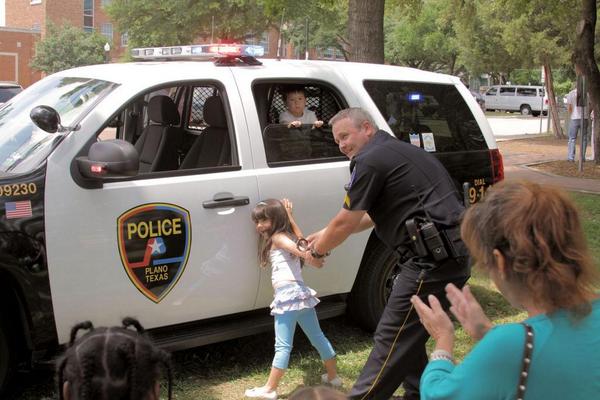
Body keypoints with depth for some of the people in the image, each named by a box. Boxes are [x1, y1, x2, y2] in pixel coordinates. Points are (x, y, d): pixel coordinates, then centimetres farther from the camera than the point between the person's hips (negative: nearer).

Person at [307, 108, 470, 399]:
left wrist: (317, 251, 17)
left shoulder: (370, 160, -7)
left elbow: (345, 223, -2)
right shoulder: (398, 151, 22)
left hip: (431, 260, -10)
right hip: (452, 256, 10)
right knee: (408, 336, 20)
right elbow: (377, 214, 33)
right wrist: (328, 234, 35)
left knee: (392, 340, -4)